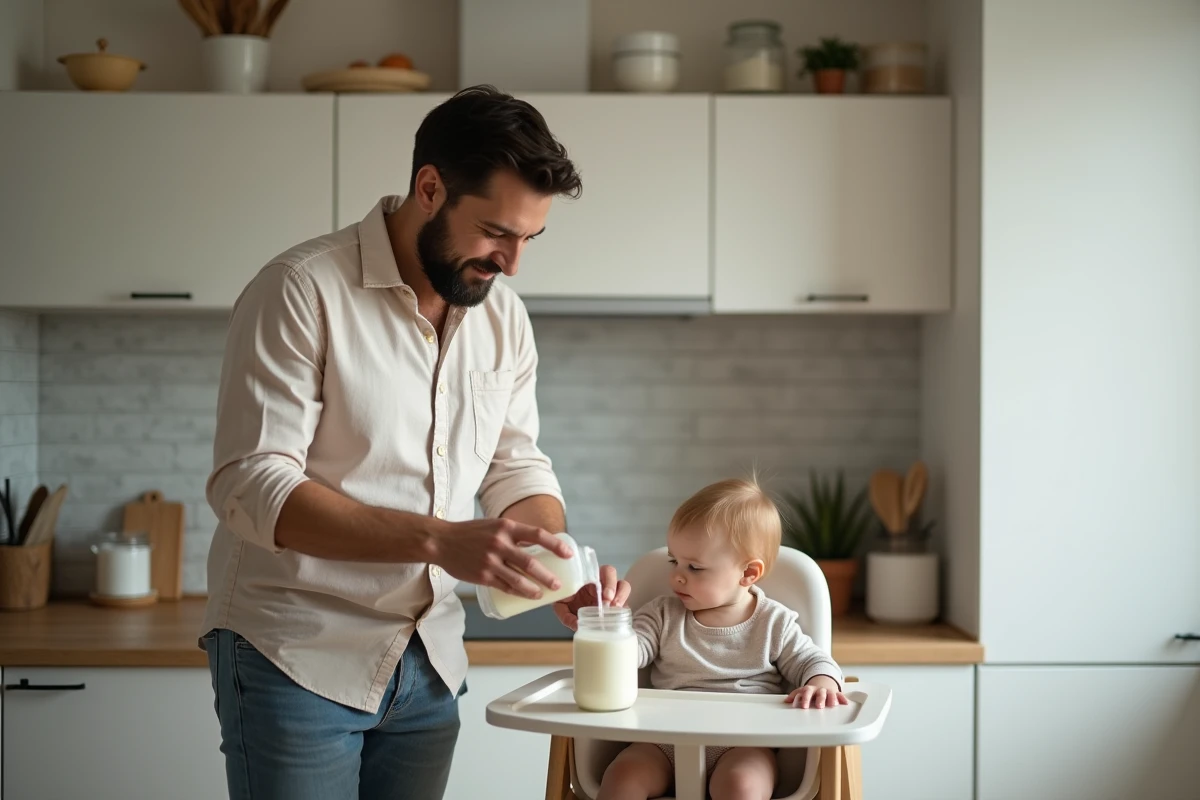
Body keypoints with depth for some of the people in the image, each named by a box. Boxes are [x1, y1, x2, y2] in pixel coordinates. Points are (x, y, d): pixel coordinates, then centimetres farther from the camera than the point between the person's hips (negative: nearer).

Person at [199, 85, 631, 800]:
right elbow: (251, 488, -23)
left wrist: (560, 570, -11)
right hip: (297, 658, -6)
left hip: (428, 660, 6)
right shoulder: (302, 292, -15)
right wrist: (440, 541, -32)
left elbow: (518, 468, 11)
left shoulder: (504, 318, 5)